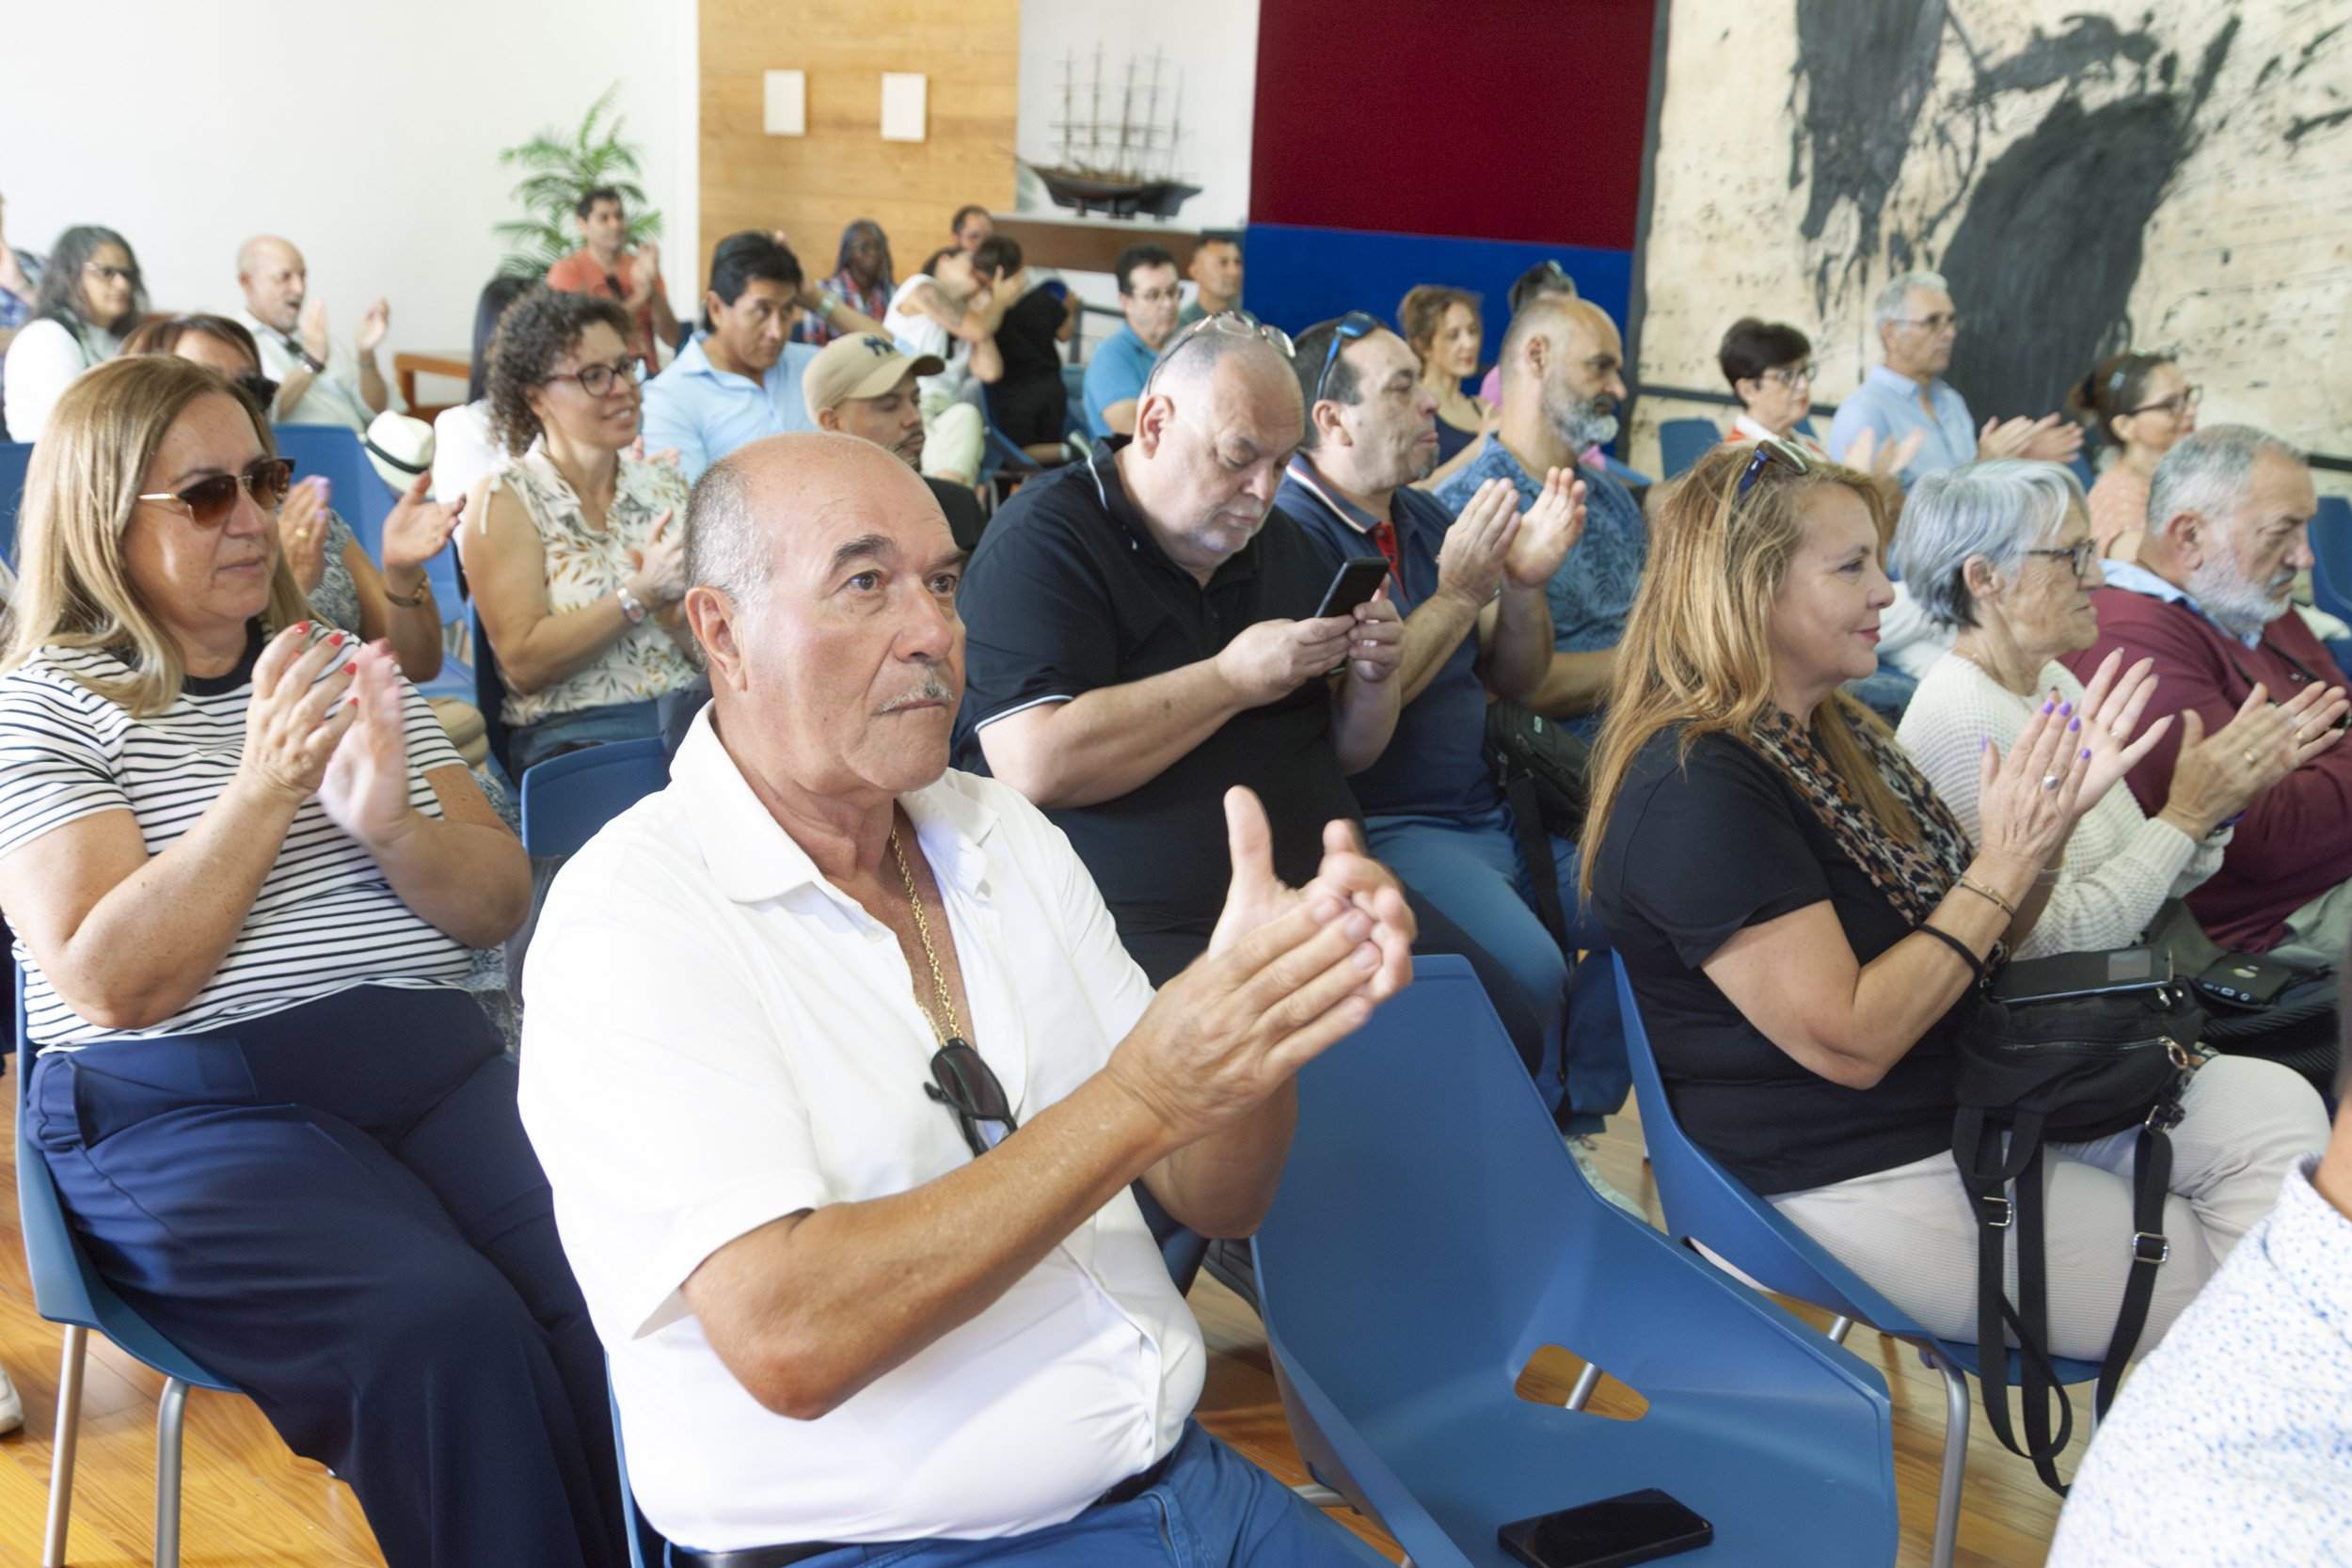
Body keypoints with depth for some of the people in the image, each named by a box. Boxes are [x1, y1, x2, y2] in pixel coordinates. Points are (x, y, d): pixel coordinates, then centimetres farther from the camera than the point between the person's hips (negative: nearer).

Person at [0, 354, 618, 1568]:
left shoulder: (344, 669, 17)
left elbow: (499, 906, 10)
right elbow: (111, 985, -10)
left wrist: (389, 825, -11)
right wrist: (261, 791, -17)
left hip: (439, 1071, 4)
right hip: (187, 1116, -4)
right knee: (449, 1328, -30)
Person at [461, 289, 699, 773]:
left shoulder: (664, 484, 15)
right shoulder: (505, 500, 2)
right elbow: (524, 665, -9)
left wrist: (673, 605, -11)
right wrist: (642, 594, -16)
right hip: (576, 732, -5)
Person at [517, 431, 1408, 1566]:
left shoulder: (1003, 834, 7)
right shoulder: (629, 916, -11)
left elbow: (1216, 1200, 7)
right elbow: (786, 1343, -22)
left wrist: (1266, 1009, -13)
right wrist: (1136, 1100, -24)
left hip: (1185, 1475, 5)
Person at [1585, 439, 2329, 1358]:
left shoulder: (1833, 731, 9)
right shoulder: (1697, 790, -23)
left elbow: (1972, 945, 12)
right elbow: (1849, 1042, -24)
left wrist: (2053, 816, -3)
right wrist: (2003, 864, -20)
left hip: (1968, 1103, 9)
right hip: (1866, 1185, -9)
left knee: (2279, 1109, -5)